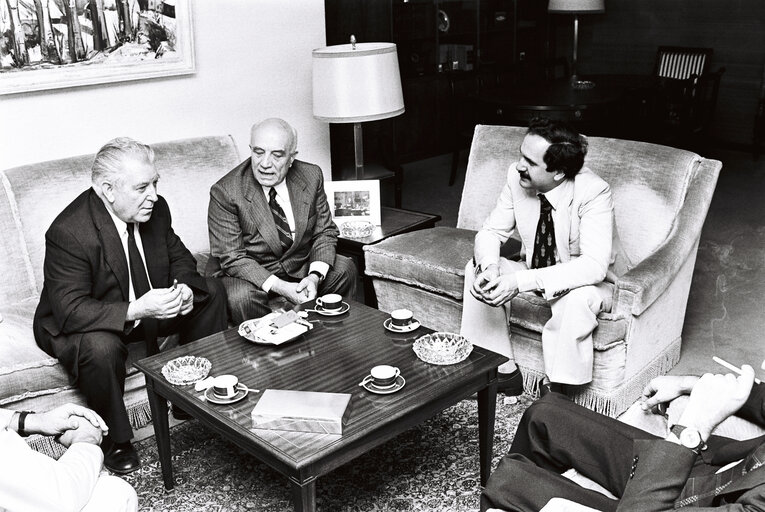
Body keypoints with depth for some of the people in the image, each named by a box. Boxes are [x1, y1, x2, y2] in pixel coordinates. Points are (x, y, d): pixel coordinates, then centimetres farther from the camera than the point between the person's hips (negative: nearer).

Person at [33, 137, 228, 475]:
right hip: (79, 325, -7)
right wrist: (136, 311, -45)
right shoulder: (69, 232, -30)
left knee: (211, 293, 0)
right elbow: (71, 311, -33)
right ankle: (114, 440, -10)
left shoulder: (155, 209, -10)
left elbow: (179, 257, 4)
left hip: (148, 307, 7)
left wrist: (185, 288, -20)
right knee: (101, 346, -38)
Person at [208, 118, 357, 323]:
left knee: (344, 269, -9)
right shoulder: (225, 192, -20)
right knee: (241, 298, -33)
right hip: (249, 273, -4)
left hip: (300, 264, 5)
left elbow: (325, 232, -1)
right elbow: (231, 257, -19)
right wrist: (280, 287, -30)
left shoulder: (311, 177, -8)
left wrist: (315, 275, -20)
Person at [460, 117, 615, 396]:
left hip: (580, 282, -5)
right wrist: (490, 267, -32)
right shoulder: (516, 177, -15)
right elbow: (490, 231, -7)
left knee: (578, 297, -37)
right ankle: (505, 372, -6)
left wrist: (521, 282, -45)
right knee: (476, 269, -15)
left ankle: (554, 389, -16)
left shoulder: (593, 193, -29)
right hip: (532, 271, 5)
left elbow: (594, 266, -38)